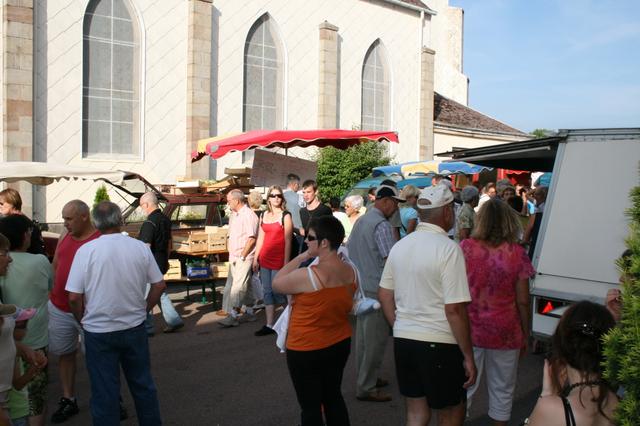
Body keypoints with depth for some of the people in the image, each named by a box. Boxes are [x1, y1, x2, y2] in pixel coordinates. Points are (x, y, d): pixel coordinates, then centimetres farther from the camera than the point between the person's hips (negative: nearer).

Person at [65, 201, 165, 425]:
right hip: (135, 328, 2)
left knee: (104, 391, 11)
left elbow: (74, 297, -12)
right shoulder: (140, 247, -6)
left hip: (99, 331, -2)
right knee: (142, 384, 19)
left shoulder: (86, 250, -12)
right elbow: (159, 285, -1)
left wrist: (84, 321, 5)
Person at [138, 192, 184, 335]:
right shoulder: (166, 220, 8)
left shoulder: (149, 223, -19)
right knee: (160, 293, 18)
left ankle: (147, 327, 12)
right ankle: (174, 321, 16)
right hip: (162, 263, 9)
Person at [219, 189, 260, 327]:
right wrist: (232, 255, 12)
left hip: (244, 258, -9)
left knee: (238, 285, -9)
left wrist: (242, 256, -17)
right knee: (245, 286, 14)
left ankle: (233, 316, -7)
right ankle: (249, 313, 23)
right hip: (234, 257, 9)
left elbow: (251, 238, -19)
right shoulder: (234, 214, 14)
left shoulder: (248, 215, -14)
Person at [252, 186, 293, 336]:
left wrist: (286, 263, -12)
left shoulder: (285, 216, -4)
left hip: (278, 260, -6)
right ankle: (269, 325, 13)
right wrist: (255, 258, 11)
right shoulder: (264, 215, 12)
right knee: (267, 292, 7)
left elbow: (288, 241, -8)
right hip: (264, 259, 6)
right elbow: (260, 238, 15)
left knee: (277, 291, -5)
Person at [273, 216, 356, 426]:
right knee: (333, 397, 23)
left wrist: (300, 258, -7)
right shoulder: (351, 272, -5)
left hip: (306, 350, -6)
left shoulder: (307, 276, -26)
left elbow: (276, 284, -9)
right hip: (340, 344, 7)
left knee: (310, 406, 9)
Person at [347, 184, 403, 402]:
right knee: (376, 339, -1)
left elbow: (349, 250, 19)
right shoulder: (382, 225, -17)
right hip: (375, 289, -10)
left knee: (363, 335, 18)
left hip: (359, 286, 10)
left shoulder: (360, 221, 13)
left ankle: (366, 378, 30)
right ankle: (366, 388, 7)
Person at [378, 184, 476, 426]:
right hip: (439, 344, -6)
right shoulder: (448, 248, -15)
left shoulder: (399, 246, 5)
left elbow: (384, 296, 11)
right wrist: (468, 356, -9)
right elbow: (454, 309, -18)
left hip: (403, 340, 6)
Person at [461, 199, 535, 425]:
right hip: (505, 333, 0)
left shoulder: (465, 247, -7)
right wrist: (525, 335, 8)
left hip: (469, 330, 1)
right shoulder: (517, 254, -9)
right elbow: (523, 301, -5)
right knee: (502, 390, 16)